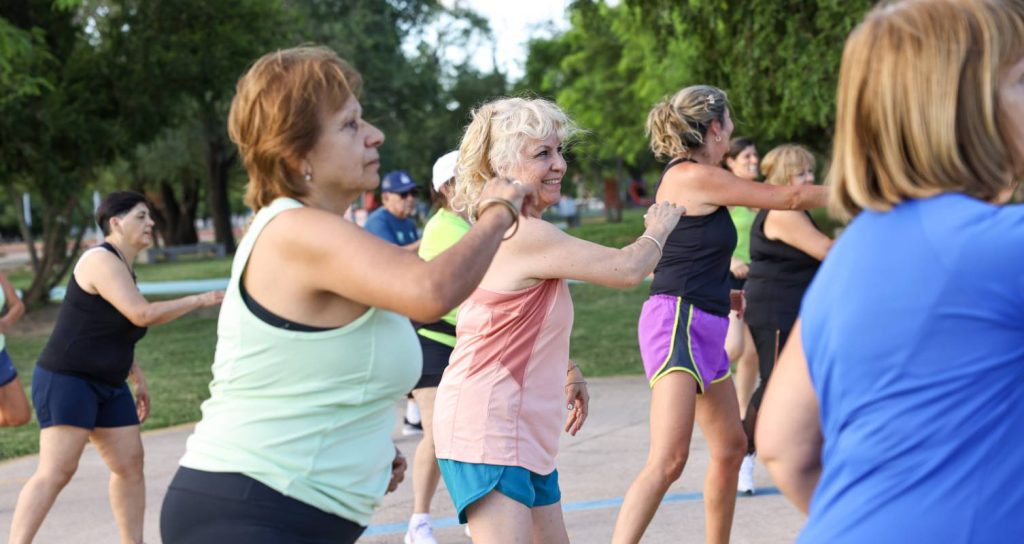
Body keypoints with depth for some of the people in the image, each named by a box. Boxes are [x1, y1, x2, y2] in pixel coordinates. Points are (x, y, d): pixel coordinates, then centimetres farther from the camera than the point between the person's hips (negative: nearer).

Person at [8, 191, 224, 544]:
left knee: (130, 464, 6)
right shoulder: (103, 260, -17)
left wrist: (140, 381, 21)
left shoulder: (124, 266, 14)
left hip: (106, 386, 10)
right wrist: (198, 301, -18)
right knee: (57, 472, -19)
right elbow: (142, 314, -26)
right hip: (67, 382, -10)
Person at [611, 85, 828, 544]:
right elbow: (790, 198, -6)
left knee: (730, 446, 17)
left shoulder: (681, 177, 17)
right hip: (678, 323, -10)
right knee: (668, 459, -20)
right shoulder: (696, 176, -12)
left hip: (703, 329, 10)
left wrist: (722, 295, 28)